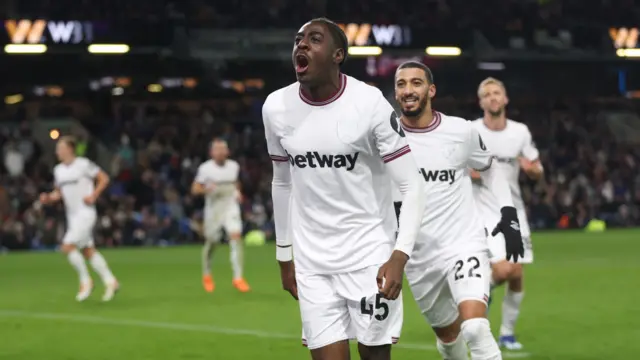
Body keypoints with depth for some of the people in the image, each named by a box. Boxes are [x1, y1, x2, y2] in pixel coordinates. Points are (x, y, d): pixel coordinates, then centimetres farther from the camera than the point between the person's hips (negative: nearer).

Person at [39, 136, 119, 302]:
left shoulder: (84, 164, -12)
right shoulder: (58, 170, 9)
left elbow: (104, 179, -6)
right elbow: (59, 193, 19)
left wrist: (93, 196, -15)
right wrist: (49, 198, -1)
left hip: (85, 213, -8)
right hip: (72, 215, 8)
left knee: (67, 246, -16)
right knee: (88, 251, 9)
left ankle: (85, 280, -2)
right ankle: (110, 281, 18)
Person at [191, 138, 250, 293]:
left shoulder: (234, 166, 4)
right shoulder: (205, 168, -8)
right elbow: (195, 189, -5)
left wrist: (238, 192, 4)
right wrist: (206, 189, -24)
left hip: (231, 207, 2)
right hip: (213, 209, -2)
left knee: (236, 237, -17)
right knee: (211, 243, 8)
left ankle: (238, 278, -17)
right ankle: (207, 276, 34)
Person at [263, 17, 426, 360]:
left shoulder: (369, 104, -13)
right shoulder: (276, 107, 0)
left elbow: (412, 187, -12)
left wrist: (399, 256, -23)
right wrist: (284, 255, 17)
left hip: (369, 255, -3)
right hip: (312, 261, 3)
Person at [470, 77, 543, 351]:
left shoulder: (520, 131, 3)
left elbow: (537, 172, 10)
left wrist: (532, 169, -14)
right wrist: (468, 171, -18)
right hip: (484, 212, -4)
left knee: (516, 276, 3)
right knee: (503, 269, -21)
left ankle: (507, 333, 20)